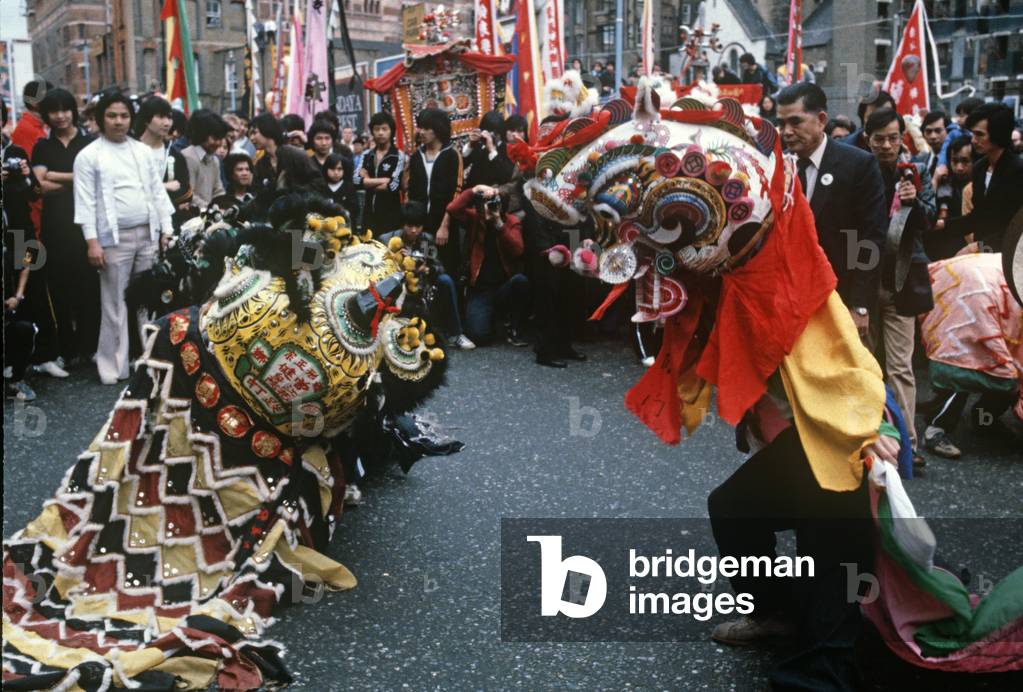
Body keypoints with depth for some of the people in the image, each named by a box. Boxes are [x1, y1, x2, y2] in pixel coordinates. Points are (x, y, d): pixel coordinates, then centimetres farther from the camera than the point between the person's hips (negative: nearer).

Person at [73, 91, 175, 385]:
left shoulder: (143, 151, 12)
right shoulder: (89, 155, -1)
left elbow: (158, 192, 14)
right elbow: (86, 202, -6)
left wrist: (167, 229, 7)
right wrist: (92, 241, -13)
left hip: (148, 234, 4)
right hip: (114, 238, -4)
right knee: (115, 305, -1)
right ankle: (113, 365, 6)